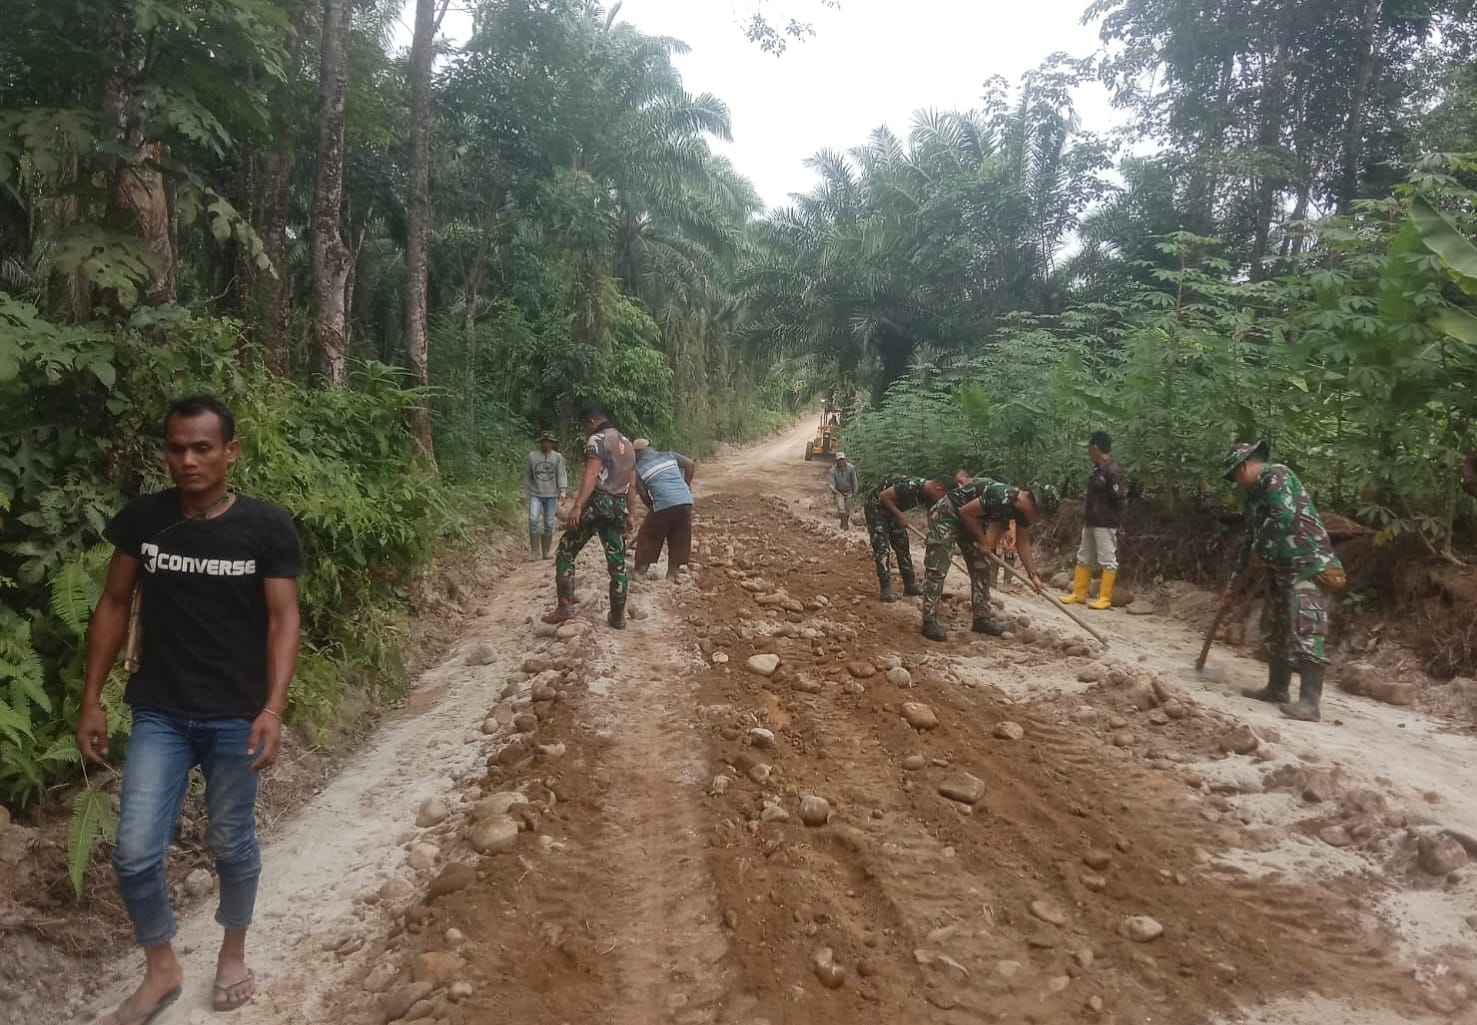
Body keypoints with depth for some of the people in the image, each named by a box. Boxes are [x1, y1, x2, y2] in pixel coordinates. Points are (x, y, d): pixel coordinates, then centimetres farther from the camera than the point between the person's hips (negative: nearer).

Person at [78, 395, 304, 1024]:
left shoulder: (267, 528, -9)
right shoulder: (141, 520, -2)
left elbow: (282, 620, -10)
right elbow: (114, 606, 6)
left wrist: (273, 708, -21)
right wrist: (91, 699, 4)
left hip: (236, 716, -2)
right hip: (158, 714, 2)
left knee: (231, 844, 11)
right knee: (134, 853, 1)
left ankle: (233, 954, 35)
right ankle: (161, 970, 25)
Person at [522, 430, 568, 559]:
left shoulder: (558, 457, 4)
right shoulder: (532, 456, 3)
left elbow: (562, 474, -2)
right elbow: (527, 476, 9)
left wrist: (563, 490, -16)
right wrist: (526, 493, 7)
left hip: (551, 495, 1)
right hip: (536, 494, -1)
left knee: (549, 525, 3)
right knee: (533, 520, -19)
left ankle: (545, 552, 14)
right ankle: (535, 551, -14)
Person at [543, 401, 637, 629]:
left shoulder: (597, 440, -5)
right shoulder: (627, 444, 19)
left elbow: (592, 475, -19)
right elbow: (632, 485, 19)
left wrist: (577, 507, -26)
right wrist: (629, 514, 24)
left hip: (596, 504, -7)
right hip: (618, 507, 7)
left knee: (565, 553, 3)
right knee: (617, 563, 9)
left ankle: (565, 607, -5)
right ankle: (618, 617, 12)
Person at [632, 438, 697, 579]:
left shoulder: (639, 468, 8)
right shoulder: (668, 455, 18)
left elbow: (644, 495, 7)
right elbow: (690, 464, 12)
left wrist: (652, 508, 23)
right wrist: (687, 485, 23)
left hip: (663, 504, -3)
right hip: (685, 500, 4)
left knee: (648, 536, 14)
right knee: (679, 539, 14)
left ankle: (640, 571, 18)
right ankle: (672, 574, 17)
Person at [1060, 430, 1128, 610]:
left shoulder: (1112, 470, -18)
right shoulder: (1098, 468, 10)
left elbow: (1121, 499, -17)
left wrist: (1116, 521, -10)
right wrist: (1087, 518, 15)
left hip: (1106, 523, -10)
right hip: (1092, 521, 10)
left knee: (1107, 560, -2)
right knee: (1084, 558, 14)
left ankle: (1105, 599, 2)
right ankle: (1078, 594, 22)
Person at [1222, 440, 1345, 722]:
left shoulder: (1276, 475, -10)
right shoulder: (1255, 494, 20)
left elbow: (1284, 517, -25)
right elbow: (1248, 540, 27)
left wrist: (1261, 549, -9)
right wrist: (1233, 581, 30)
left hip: (1309, 566, -11)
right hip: (1282, 569, 11)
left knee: (1305, 629, -17)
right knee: (1274, 628, 16)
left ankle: (1309, 702, -22)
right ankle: (1277, 688, 26)